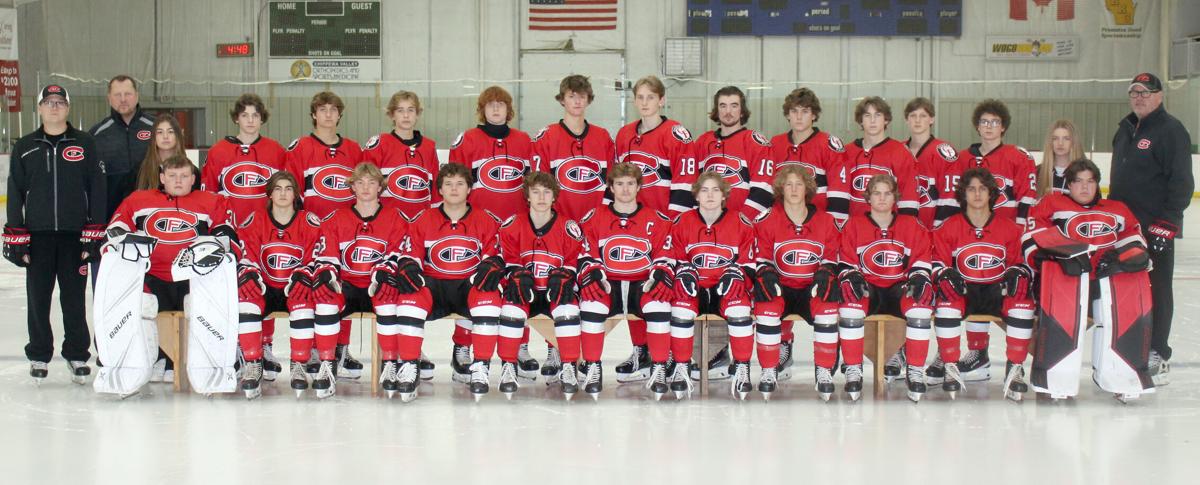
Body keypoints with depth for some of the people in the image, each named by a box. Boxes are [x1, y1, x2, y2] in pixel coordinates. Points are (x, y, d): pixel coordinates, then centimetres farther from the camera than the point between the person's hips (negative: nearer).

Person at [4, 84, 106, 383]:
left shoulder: (85, 144, 4)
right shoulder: (24, 147, 9)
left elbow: (97, 189, 1)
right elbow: (15, 192, 8)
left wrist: (94, 234, -5)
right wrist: (15, 237, 1)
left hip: (75, 234, -1)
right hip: (37, 235, 2)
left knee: (74, 297, 3)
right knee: (37, 297, 4)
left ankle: (78, 355, 13)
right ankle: (39, 356, 16)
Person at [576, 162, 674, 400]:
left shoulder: (657, 220, 8)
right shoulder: (595, 218, 9)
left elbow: (665, 258, 6)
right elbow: (588, 256, 7)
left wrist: (658, 277, -14)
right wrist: (594, 275, -14)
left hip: (643, 283, 0)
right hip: (608, 284, 0)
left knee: (658, 305, -34)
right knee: (591, 304, -33)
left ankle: (658, 369, -22)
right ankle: (592, 368, -21)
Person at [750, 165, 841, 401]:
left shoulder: (825, 221, 5)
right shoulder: (768, 222, -1)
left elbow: (831, 258, 7)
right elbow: (761, 258, 1)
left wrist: (824, 273, -15)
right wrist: (766, 273, -21)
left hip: (811, 287, 1)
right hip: (780, 286, -1)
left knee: (828, 302, -32)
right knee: (767, 303, -34)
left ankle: (824, 370, -20)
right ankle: (769, 370, -22)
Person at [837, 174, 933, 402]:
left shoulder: (911, 226, 10)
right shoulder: (854, 225, 7)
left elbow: (922, 261, 9)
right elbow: (845, 261, 5)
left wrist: (918, 278, -12)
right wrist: (852, 276, -16)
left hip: (900, 287, 1)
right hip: (867, 288, -1)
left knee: (921, 303, -33)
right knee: (850, 303, -35)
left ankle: (915, 370, -22)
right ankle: (853, 370, -24)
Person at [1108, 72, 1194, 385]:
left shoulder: (1171, 131, -9)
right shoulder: (1125, 130, 16)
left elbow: (1181, 182, -14)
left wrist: (1168, 222, -20)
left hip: (1156, 229, -8)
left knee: (1156, 289, -2)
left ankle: (1158, 356, 4)